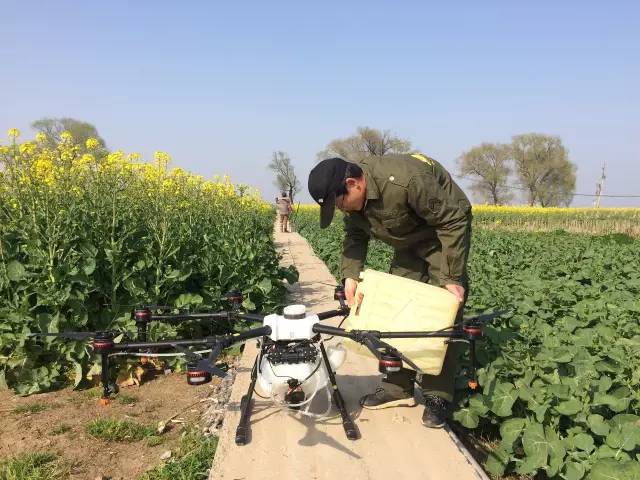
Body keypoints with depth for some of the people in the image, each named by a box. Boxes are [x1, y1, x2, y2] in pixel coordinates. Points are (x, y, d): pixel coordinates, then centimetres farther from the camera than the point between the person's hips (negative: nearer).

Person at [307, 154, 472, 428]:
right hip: (409, 243, 7)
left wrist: (453, 278, -31)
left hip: (445, 236, -7)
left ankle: (439, 397, -1)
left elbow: (454, 221, -32)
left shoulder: (406, 181, -39)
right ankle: (398, 387, 9)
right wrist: (351, 275, -17)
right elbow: (355, 236, -1)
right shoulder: (352, 196, -14)